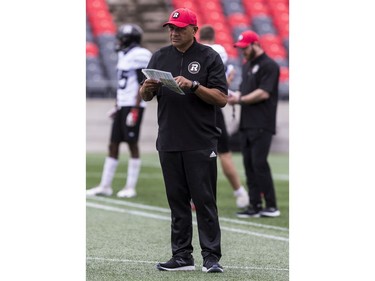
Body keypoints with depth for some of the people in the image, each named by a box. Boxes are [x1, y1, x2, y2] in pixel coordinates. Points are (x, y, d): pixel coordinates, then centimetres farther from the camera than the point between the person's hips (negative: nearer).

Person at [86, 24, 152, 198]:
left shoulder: (139, 56, -13)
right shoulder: (124, 55, 15)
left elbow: (142, 86, -16)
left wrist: (135, 110, -19)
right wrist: (117, 107, 21)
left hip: (133, 106, -9)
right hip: (122, 105, 9)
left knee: (132, 144, -3)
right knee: (113, 144, 8)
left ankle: (131, 187, 4)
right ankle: (105, 186, 11)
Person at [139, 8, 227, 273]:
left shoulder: (209, 57, 0)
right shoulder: (160, 57, 13)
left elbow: (222, 99, -6)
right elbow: (145, 96, 14)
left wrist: (193, 85, -19)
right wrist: (147, 87, -9)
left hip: (201, 144, -4)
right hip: (169, 142, 4)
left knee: (205, 200, -5)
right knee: (177, 201, 8)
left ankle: (212, 257, -3)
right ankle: (182, 256, 12)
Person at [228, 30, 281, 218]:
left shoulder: (269, 66, -8)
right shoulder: (247, 65, 20)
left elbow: (263, 93, -16)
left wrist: (240, 99, -13)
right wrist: (235, 96, 3)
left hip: (262, 125, -9)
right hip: (247, 123, 9)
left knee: (259, 163, -13)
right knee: (249, 164, 6)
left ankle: (271, 206, -8)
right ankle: (255, 206, 8)